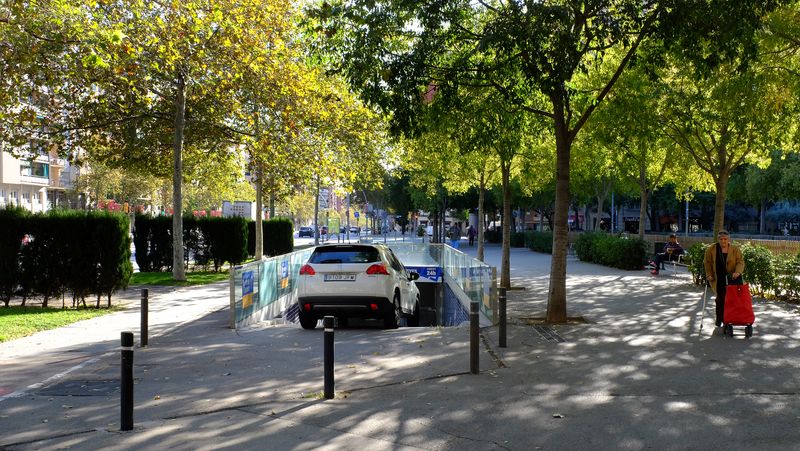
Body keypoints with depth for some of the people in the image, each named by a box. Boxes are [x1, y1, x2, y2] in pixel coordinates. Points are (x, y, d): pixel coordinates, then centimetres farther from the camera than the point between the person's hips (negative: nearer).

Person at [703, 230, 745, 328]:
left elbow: (740, 261, -5)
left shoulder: (735, 249, 1)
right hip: (718, 280, 0)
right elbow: (707, 262, 8)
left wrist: (737, 272, -22)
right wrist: (709, 275, 0)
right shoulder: (711, 249, 1)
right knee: (721, 299, -3)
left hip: (731, 279, 0)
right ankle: (719, 319, 12)